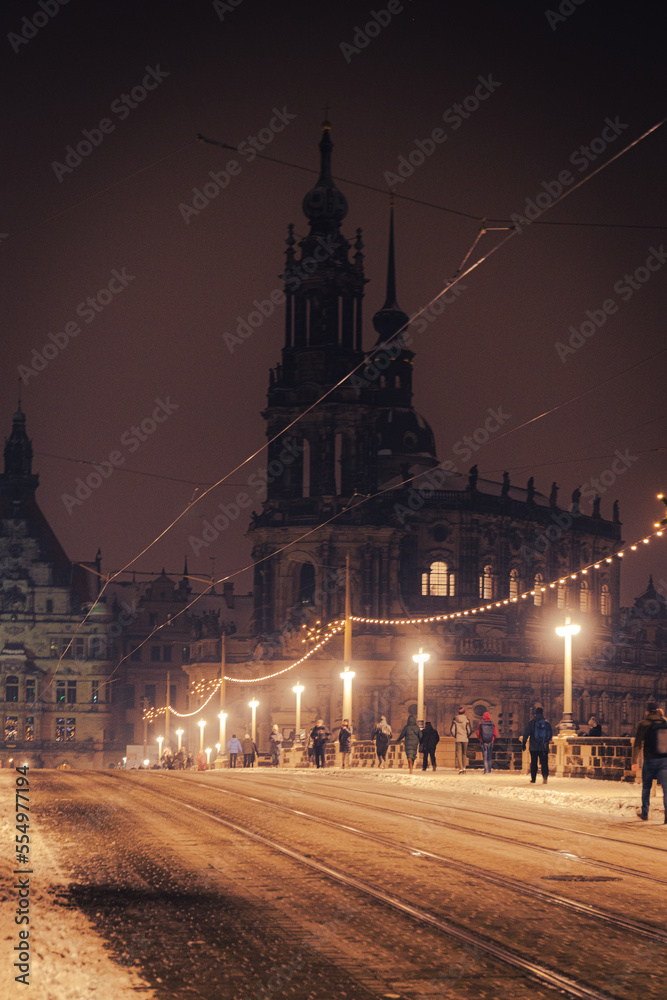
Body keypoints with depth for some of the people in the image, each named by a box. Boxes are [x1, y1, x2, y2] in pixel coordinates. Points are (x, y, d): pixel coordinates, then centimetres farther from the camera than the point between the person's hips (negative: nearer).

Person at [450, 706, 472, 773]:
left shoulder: (455, 719, 0)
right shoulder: (466, 719, -4)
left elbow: (452, 730, -1)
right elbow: (470, 729, -6)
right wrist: (468, 736, 11)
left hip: (458, 739, 0)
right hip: (465, 739, 0)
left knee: (459, 753, 1)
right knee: (464, 753, 14)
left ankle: (460, 768, -6)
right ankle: (464, 767, 10)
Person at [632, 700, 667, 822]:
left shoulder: (644, 724, -7)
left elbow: (637, 744, -7)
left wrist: (634, 761, -3)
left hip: (650, 760, -2)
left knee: (646, 787, 15)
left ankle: (644, 813, 26)